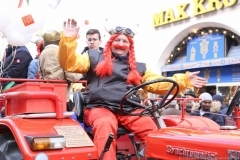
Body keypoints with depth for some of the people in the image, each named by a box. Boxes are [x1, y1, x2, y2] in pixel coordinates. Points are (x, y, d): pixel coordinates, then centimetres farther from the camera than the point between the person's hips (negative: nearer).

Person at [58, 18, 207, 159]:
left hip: (130, 110, 3)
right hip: (101, 108, -3)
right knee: (105, 125, -39)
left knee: (152, 130, -25)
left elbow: (158, 84, 17)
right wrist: (68, 39, -12)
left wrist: (184, 80, 4)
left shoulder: (138, 67, 25)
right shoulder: (95, 58, 17)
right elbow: (70, 63, 5)